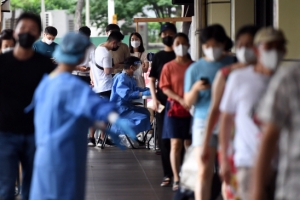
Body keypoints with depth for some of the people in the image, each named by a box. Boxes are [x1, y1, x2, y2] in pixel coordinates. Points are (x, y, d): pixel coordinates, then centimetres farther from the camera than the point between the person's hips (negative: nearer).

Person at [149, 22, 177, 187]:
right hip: (162, 101, 2)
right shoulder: (158, 57, 10)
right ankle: (167, 174, 7)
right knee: (163, 138, 2)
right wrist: (154, 99, -3)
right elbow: (152, 79, 10)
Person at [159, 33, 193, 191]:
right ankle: (176, 179, -1)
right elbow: (165, 88, -3)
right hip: (175, 108, -1)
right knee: (176, 144, -4)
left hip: (192, 109, 1)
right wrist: (180, 99, -16)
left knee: (190, 144, 4)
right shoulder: (169, 67, 2)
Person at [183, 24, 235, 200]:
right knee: (205, 172, -5)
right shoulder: (195, 69, 6)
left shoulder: (234, 65, 4)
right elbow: (188, 102, 4)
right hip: (204, 121, 0)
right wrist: (195, 89, -13)